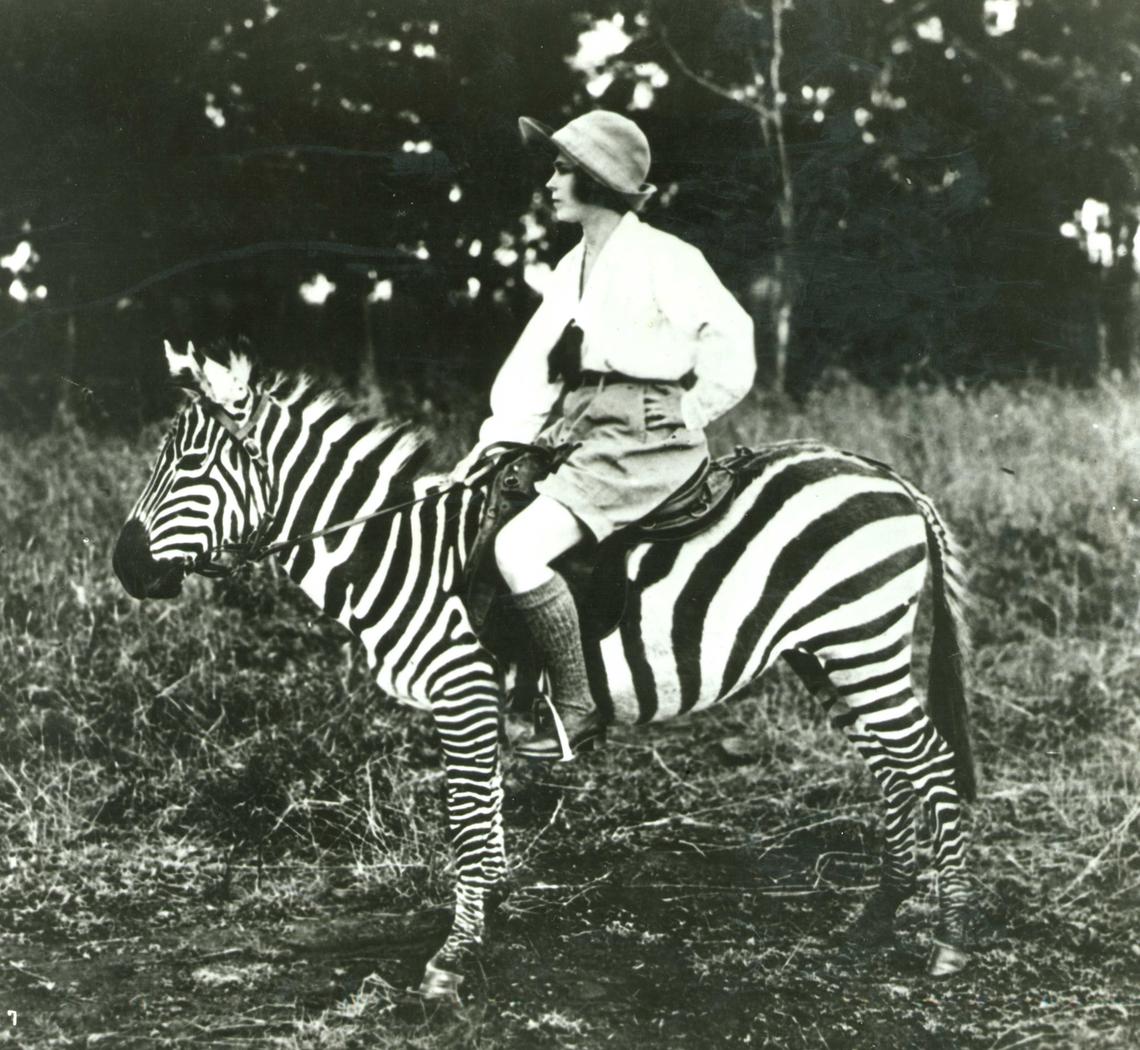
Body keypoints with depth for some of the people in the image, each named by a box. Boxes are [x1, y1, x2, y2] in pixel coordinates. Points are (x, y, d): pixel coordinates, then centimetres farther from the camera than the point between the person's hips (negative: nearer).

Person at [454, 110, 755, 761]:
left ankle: (577, 709, -12)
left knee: (519, 550, -23)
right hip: (581, 433, 10)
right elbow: (533, 364, 11)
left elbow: (729, 335, -10)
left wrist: (692, 411, -6)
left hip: (644, 439, -10)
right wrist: (497, 439, 0)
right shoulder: (574, 267, 15)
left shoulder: (662, 258, -9)